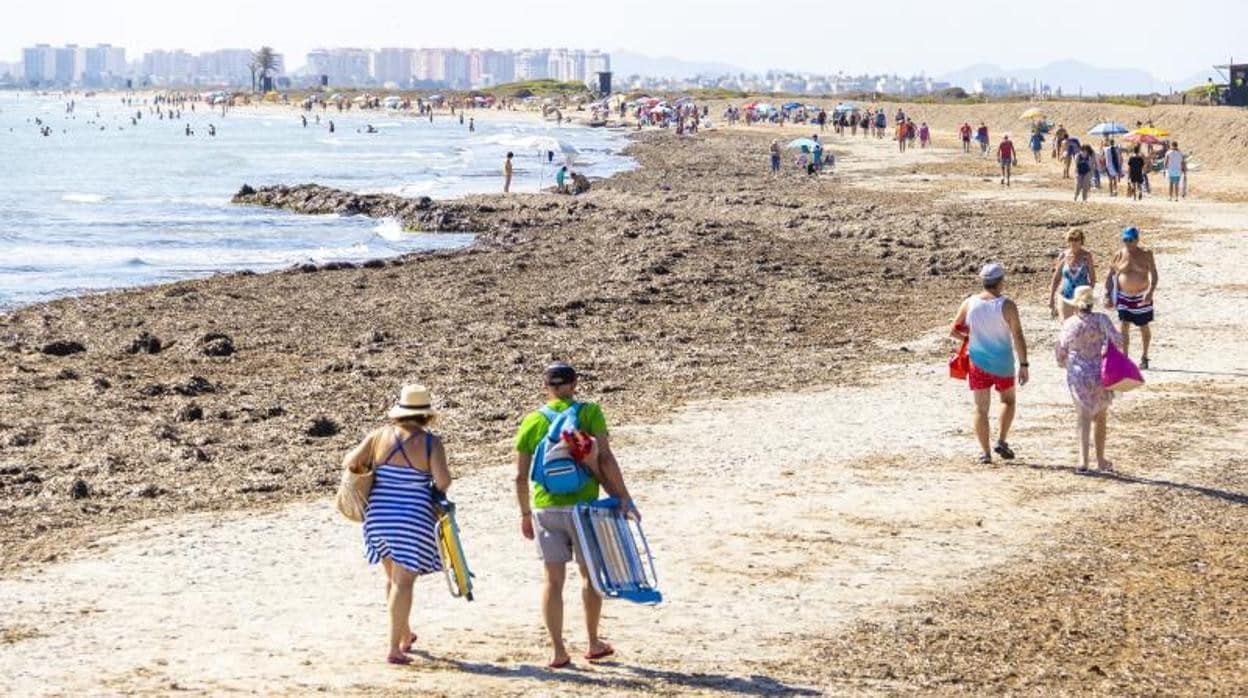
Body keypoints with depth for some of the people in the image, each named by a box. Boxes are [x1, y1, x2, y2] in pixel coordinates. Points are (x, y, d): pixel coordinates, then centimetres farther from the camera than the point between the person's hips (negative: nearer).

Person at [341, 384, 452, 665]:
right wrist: (435, 489, 5)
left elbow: (350, 463, 2)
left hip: (379, 516, 5)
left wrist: (369, 470, 22)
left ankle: (405, 635, 38)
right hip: (413, 520, -5)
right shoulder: (430, 442, -10)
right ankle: (395, 649, -7)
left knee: (393, 578, 22)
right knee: (403, 582, -3)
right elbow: (443, 481, -18)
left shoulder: (379, 436, 1)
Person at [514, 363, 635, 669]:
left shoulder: (531, 422, 4)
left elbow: (521, 476, 4)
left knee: (553, 579, 6)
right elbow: (605, 459, -13)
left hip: (545, 508, 2)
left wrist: (525, 514, 15)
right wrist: (622, 497, -8)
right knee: (589, 574, 14)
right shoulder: (589, 413, -3)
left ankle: (558, 651, 4)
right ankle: (593, 643, 24)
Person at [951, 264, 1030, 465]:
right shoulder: (1006, 305, -14)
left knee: (981, 408, 8)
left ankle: (985, 452, 5)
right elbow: (1018, 337, -15)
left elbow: (954, 331, 4)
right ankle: (1002, 441, 10)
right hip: (1003, 364, -2)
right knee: (1008, 400, 21)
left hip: (978, 363, 2)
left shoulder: (969, 303, -5)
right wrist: (1023, 365, -10)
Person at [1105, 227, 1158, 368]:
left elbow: (1154, 274, -10)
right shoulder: (1119, 255, -2)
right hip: (1124, 297, 0)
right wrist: (1108, 295, 1)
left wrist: (1150, 291, -25)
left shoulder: (1146, 255, -6)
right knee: (1123, 327, -10)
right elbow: (1109, 276, 5)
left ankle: (1144, 357, 28)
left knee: (1144, 328, 12)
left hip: (1142, 297, 0)